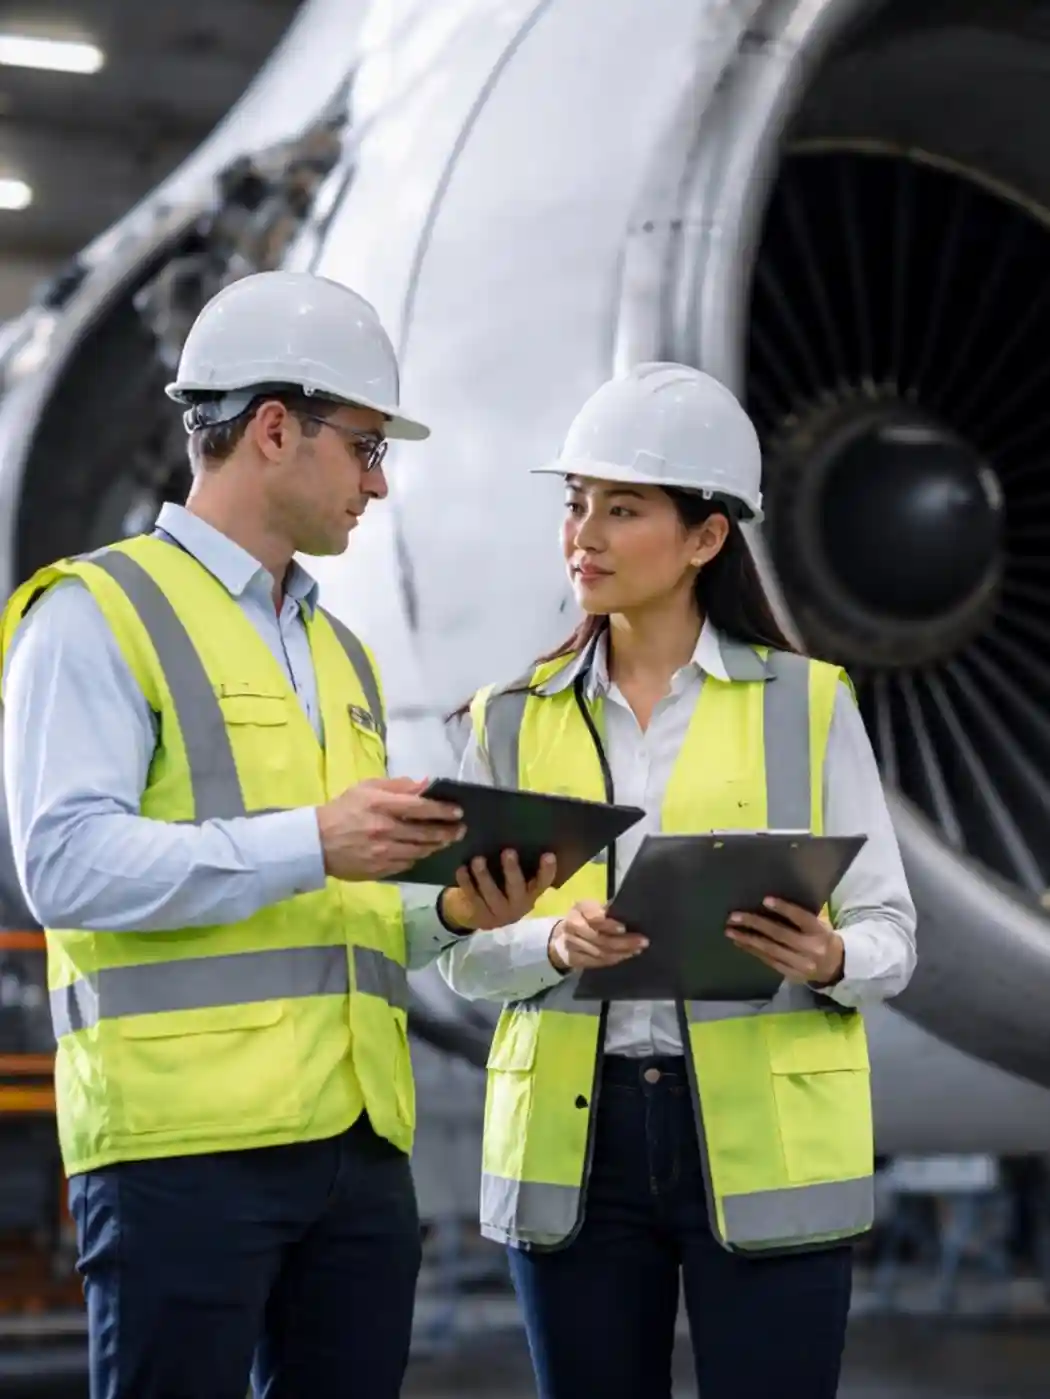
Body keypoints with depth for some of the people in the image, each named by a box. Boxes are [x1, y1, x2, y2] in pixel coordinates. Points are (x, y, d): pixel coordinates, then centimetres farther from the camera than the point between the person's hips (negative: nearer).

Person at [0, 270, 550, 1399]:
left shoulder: (341, 653, 22)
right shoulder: (99, 615, -2)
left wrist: (451, 913, 3)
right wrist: (311, 843, -21)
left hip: (357, 1138, 7)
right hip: (184, 1137, -7)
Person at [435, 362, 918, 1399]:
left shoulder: (808, 703, 3)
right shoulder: (514, 720, 9)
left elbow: (890, 933, 3)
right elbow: (463, 954, 6)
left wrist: (827, 959, -20)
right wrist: (555, 943, -15)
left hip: (765, 1142, -2)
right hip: (574, 1133, 2)